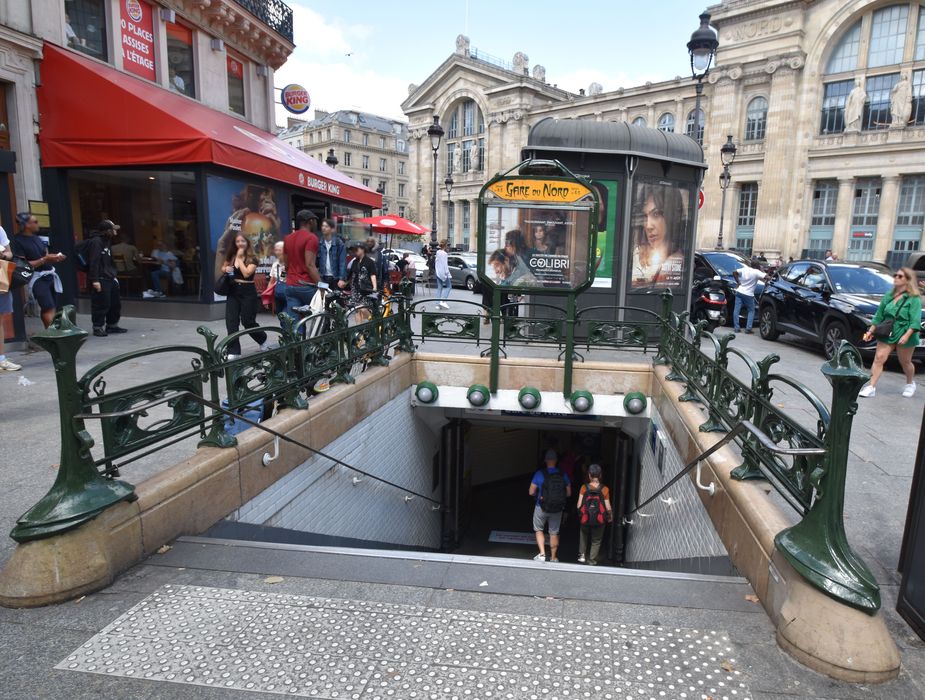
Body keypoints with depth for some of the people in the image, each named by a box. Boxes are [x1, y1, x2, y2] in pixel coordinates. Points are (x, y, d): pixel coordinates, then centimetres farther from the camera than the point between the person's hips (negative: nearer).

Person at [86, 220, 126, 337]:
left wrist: (114, 275, 17)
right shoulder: (96, 242, -12)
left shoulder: (107, 242, 18)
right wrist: (95, 280, -23)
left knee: (115, 303, 13)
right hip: (100, 280, -9)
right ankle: (98, 327, 5)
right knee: (101, 304, -5)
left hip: (110, 279, 9)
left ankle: (112, 325, 25)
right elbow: (94, 262, -19)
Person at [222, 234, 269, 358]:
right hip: (233, 291, 5)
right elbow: (223, 269, 22)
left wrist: (240, 258, -14)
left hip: (248, 292, -5)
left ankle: (263, 340, 29)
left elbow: (246, 273, -20)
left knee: (248, 322, 1)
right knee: (231, 321, -3)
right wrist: (226, 269, -1)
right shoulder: (231, 256, 8)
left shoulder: (252, 258, -6)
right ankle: (233, 351, 2)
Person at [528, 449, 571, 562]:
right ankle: (553, 557, 27)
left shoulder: (539, 474, -14)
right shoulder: (563, 475, -6)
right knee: (554, 533, 18)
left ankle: (542, 554, 9)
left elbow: (531, 492, -11)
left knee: (538, 530, 20)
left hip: (542, 508, -2)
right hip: (557, 510, 2)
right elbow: (568, 493, 1)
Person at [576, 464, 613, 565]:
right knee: (596, 541, 18)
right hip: (599, 520, -1)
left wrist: (580, 513, 12)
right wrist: (610, 516, 12)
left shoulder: (584, 488, -9)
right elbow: (608, 507, -7)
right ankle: (592, 560, 19)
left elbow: (579, 505, -8)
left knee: (583, 535, 29)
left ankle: (582, 555, 26)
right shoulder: (604, 489, -10)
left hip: (585, 519, 1)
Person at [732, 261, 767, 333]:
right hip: (748, 294, -3)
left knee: (736, 310, 3)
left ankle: (736, 327, 0)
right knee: (751, 311, 12)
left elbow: (734, 272, 3)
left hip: (739, 292, 3)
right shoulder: (756, 272, -9)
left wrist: (738, 282, 6)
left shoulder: (744, 269, 3)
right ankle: (748, 328, 2)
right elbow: (766, 277, -17)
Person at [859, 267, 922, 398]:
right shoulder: (889, 296, 8)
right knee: (879, 358, -8)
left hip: (904, 335, -4)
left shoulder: (914, 299, -8)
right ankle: (871, 388, -10)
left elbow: (915, 320, -16)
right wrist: (871, 330, 9)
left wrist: (907, 335, -27)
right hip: (887, 333, 4)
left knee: (905, 362, 12)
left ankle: (910, 384, 39)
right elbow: (879, 315, 13)